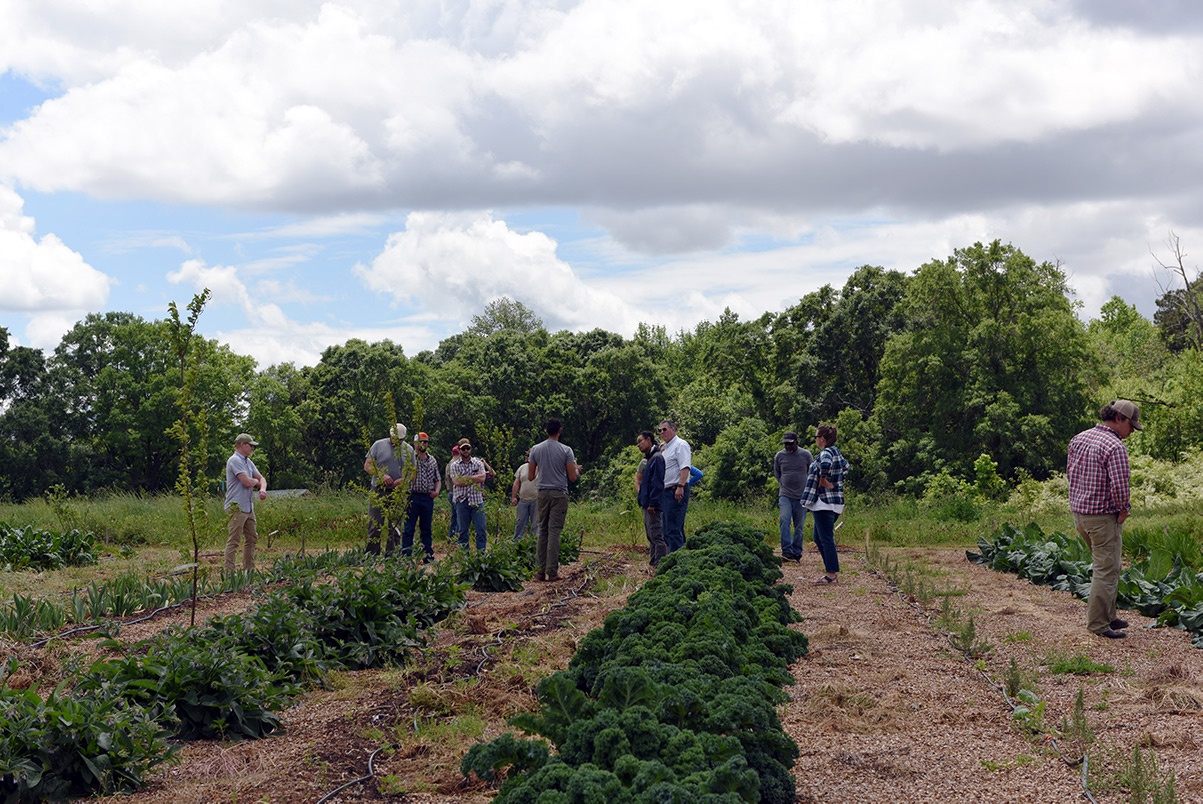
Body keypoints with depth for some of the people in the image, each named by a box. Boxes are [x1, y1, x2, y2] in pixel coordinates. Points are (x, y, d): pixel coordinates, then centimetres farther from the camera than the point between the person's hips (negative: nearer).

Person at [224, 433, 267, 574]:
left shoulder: (248, 462, 17)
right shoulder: (235, 460, -14)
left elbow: (261, 478, 18)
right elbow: (247, 482, -22)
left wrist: (262, 489, -5)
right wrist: (256, 481, 1)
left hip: (249, 508, 10)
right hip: (236, 508, -10)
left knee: (251, 538, 13)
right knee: (234, 540, -9)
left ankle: (249, 569, 21)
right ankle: (228, 571, -9)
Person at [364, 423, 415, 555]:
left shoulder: (408, 450, 10)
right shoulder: (379, 445, 3)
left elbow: (412, 471, 11)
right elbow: (367, 466, 1)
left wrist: (403, 480, -10)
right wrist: (381, 475, -15)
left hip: (398, 493, 2)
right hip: (378, 491, -2)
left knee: (395, 527, 5)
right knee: (374, 525, -4)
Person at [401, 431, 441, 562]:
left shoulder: (432, 461, 15)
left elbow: (437, 479, 21)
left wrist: (437, 491, 2)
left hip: (428, 498, 4)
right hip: (413, 496, -4)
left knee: (426, 527, 9)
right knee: (409, 528, -3)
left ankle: (428, 555, 12)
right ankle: (406, 555, -1)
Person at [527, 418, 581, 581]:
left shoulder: (536, 449, 3)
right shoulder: (566, 450, -5)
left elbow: (530, 477, 6)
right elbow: (573, 477, -5)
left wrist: (529, 463, 26)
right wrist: (577, 468, 17)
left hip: (543, 494, 3)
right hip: (559, 494, -3)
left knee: (542, 531, 9)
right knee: (554, 531, -3)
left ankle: (540, 571, 6)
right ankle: (552, 572, -4)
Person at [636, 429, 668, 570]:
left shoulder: (657, 458, -12)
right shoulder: (648, 459, 19)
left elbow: (657, 483, -19)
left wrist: (652, 503, -21)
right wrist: (642, 501, 17)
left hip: (653, 506, -11)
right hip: (647, 504, 11)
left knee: (657, 536, -11)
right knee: (651, 537, 13)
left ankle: (659, 565, -11)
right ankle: (654, 564, 17)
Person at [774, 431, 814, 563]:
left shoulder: (806, 455, 1)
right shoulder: (779, 456, 4)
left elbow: (813, 473, 13)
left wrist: (807, 490, 12)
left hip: (801, 497, 0)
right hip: (785, 496, 0)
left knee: (800, 527, 3)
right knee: (784, 519, -22)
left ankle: (797, 553, 13)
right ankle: (787, 551, -23)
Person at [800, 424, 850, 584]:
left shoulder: (825, 453, -15)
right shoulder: (835, 451, 14)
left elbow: (825, 464, -38)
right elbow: (845, 466, 32)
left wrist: (823, 480, -22)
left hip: (824, 502, -10)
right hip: (835, 501, 10)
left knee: (826, 539, -6)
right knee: (818, 538, 16)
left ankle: (831, 574, -4)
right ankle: (831, 569, 17)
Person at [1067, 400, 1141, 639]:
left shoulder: (1079, 439, 7)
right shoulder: (1115, 447, -19)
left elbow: (1070, 473, 14)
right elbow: (1119, 486, -24)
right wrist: (1124, 509, -7)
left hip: (1079, 512, 9)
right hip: (1104, 517, -9)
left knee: (1107, 566, 21)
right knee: (1106, 571, 0)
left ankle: (1107, 616, 26)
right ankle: (1098, 624, 3)